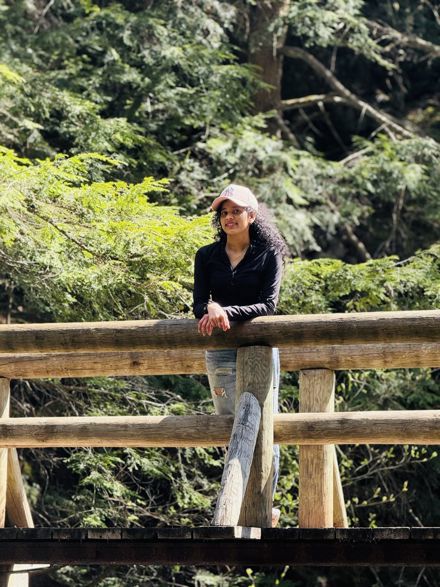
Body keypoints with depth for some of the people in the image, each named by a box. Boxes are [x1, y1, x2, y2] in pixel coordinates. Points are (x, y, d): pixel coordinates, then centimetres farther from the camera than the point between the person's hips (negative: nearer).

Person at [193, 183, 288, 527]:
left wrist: (228, 312, -22)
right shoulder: (207, 256, 9)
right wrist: (211, 309, -22)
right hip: (221, 352, 2)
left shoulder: (269, 255, 2)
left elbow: (268, 305, -8)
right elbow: (199, 304, 2)